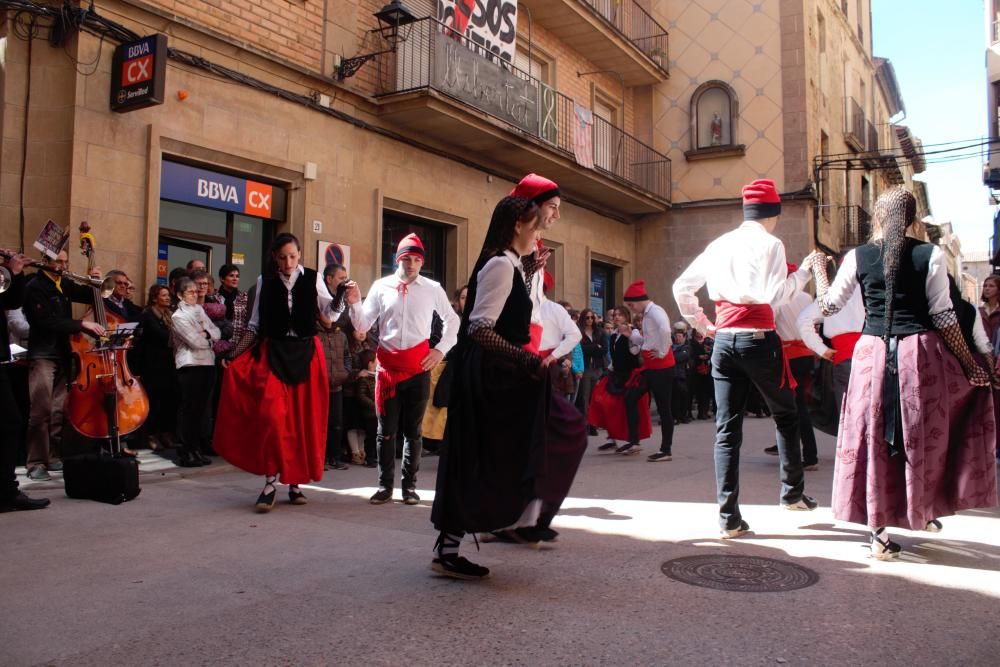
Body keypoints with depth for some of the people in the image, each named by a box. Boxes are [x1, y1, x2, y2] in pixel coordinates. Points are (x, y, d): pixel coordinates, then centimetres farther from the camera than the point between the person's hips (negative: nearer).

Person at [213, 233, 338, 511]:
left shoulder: (313, 278, 4)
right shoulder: (264, 281, 8)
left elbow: (329, 313, 0)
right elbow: (256, 321, 10)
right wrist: (238, 350, 0)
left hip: (306, 352, 0)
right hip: (273, 352, 0)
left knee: (304, 418, 3)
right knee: (272, 415, -13)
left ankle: (296, 481, 15)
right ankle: (271, 482, -6)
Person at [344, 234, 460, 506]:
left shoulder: (432, 289, 3)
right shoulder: (381, 286, 3)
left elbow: (452, 320, 14)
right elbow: (362, 325, 2)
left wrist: (440, 350, 4)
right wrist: (354, 303, -16)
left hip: (418, 365, 0)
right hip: (387, 363, 0)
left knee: (413, 429, 8)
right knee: (386, 429, 6)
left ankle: (410, 486, 16)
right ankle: (385, 485, 15)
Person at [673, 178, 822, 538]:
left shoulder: (719, 244, 13)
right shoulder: (770, 243, -3)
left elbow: (681, 287, 14)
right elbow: (775, 295, -14)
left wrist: (702, 324, 19)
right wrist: (803, 272, -1)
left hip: (723, 340, 4)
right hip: (758, 339, -4)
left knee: (726, 429, 3)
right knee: (786, 414, 19)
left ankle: (729, 518, 2)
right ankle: (792, 492, 27)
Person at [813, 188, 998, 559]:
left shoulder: (858, 257, 1)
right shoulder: (930, 255, -2)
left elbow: (828, 306, 8)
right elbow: (943, 317, -3)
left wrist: (818, 269, 24)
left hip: (872, 354, 1)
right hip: (920, 352, -1)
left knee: (873, 438, 7)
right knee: (922, 437, 17)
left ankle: (879, 533, 10)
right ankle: (921, 511, 33)